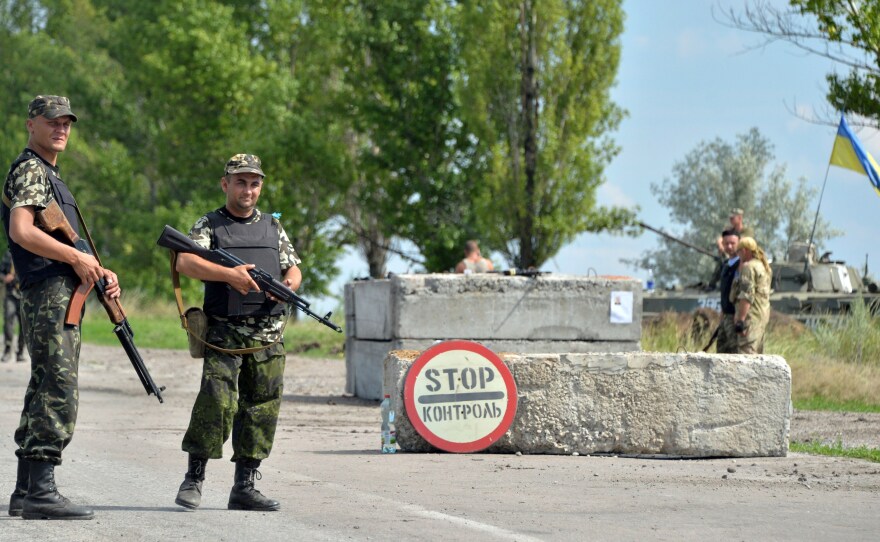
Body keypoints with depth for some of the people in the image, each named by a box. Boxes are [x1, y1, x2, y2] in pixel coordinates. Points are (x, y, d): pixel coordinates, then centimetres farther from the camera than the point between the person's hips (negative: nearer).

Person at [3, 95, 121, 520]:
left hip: (63, 299, 10)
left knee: (44, 395, 10)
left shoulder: (51, 174, 24)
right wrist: (77, 258, -17)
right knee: (58, 395, -13)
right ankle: (40, 492, -15)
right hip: (50, 298, -10)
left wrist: (98, 272, 11)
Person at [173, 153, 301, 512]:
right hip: (224, 335, -4)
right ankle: (194, 479, -4)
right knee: (216, 403, -15)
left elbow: (293, 268, 18)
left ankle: (244, 487, 9)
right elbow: (185, 263, -10)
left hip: (268, 337, 4)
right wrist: (229, 274, -24)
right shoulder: (209, 226, 5)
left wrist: (289, 284, -6)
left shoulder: (273, 228, 18)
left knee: (262, 409, 2)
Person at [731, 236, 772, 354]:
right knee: (757, 355, 12)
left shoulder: (748, 267, -11)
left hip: (751, 315, -10)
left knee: (747, 353, -14)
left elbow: (746, 296, -19)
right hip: (763, 314, 10)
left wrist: (740, 319, -22)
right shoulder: (764, 267, 19)